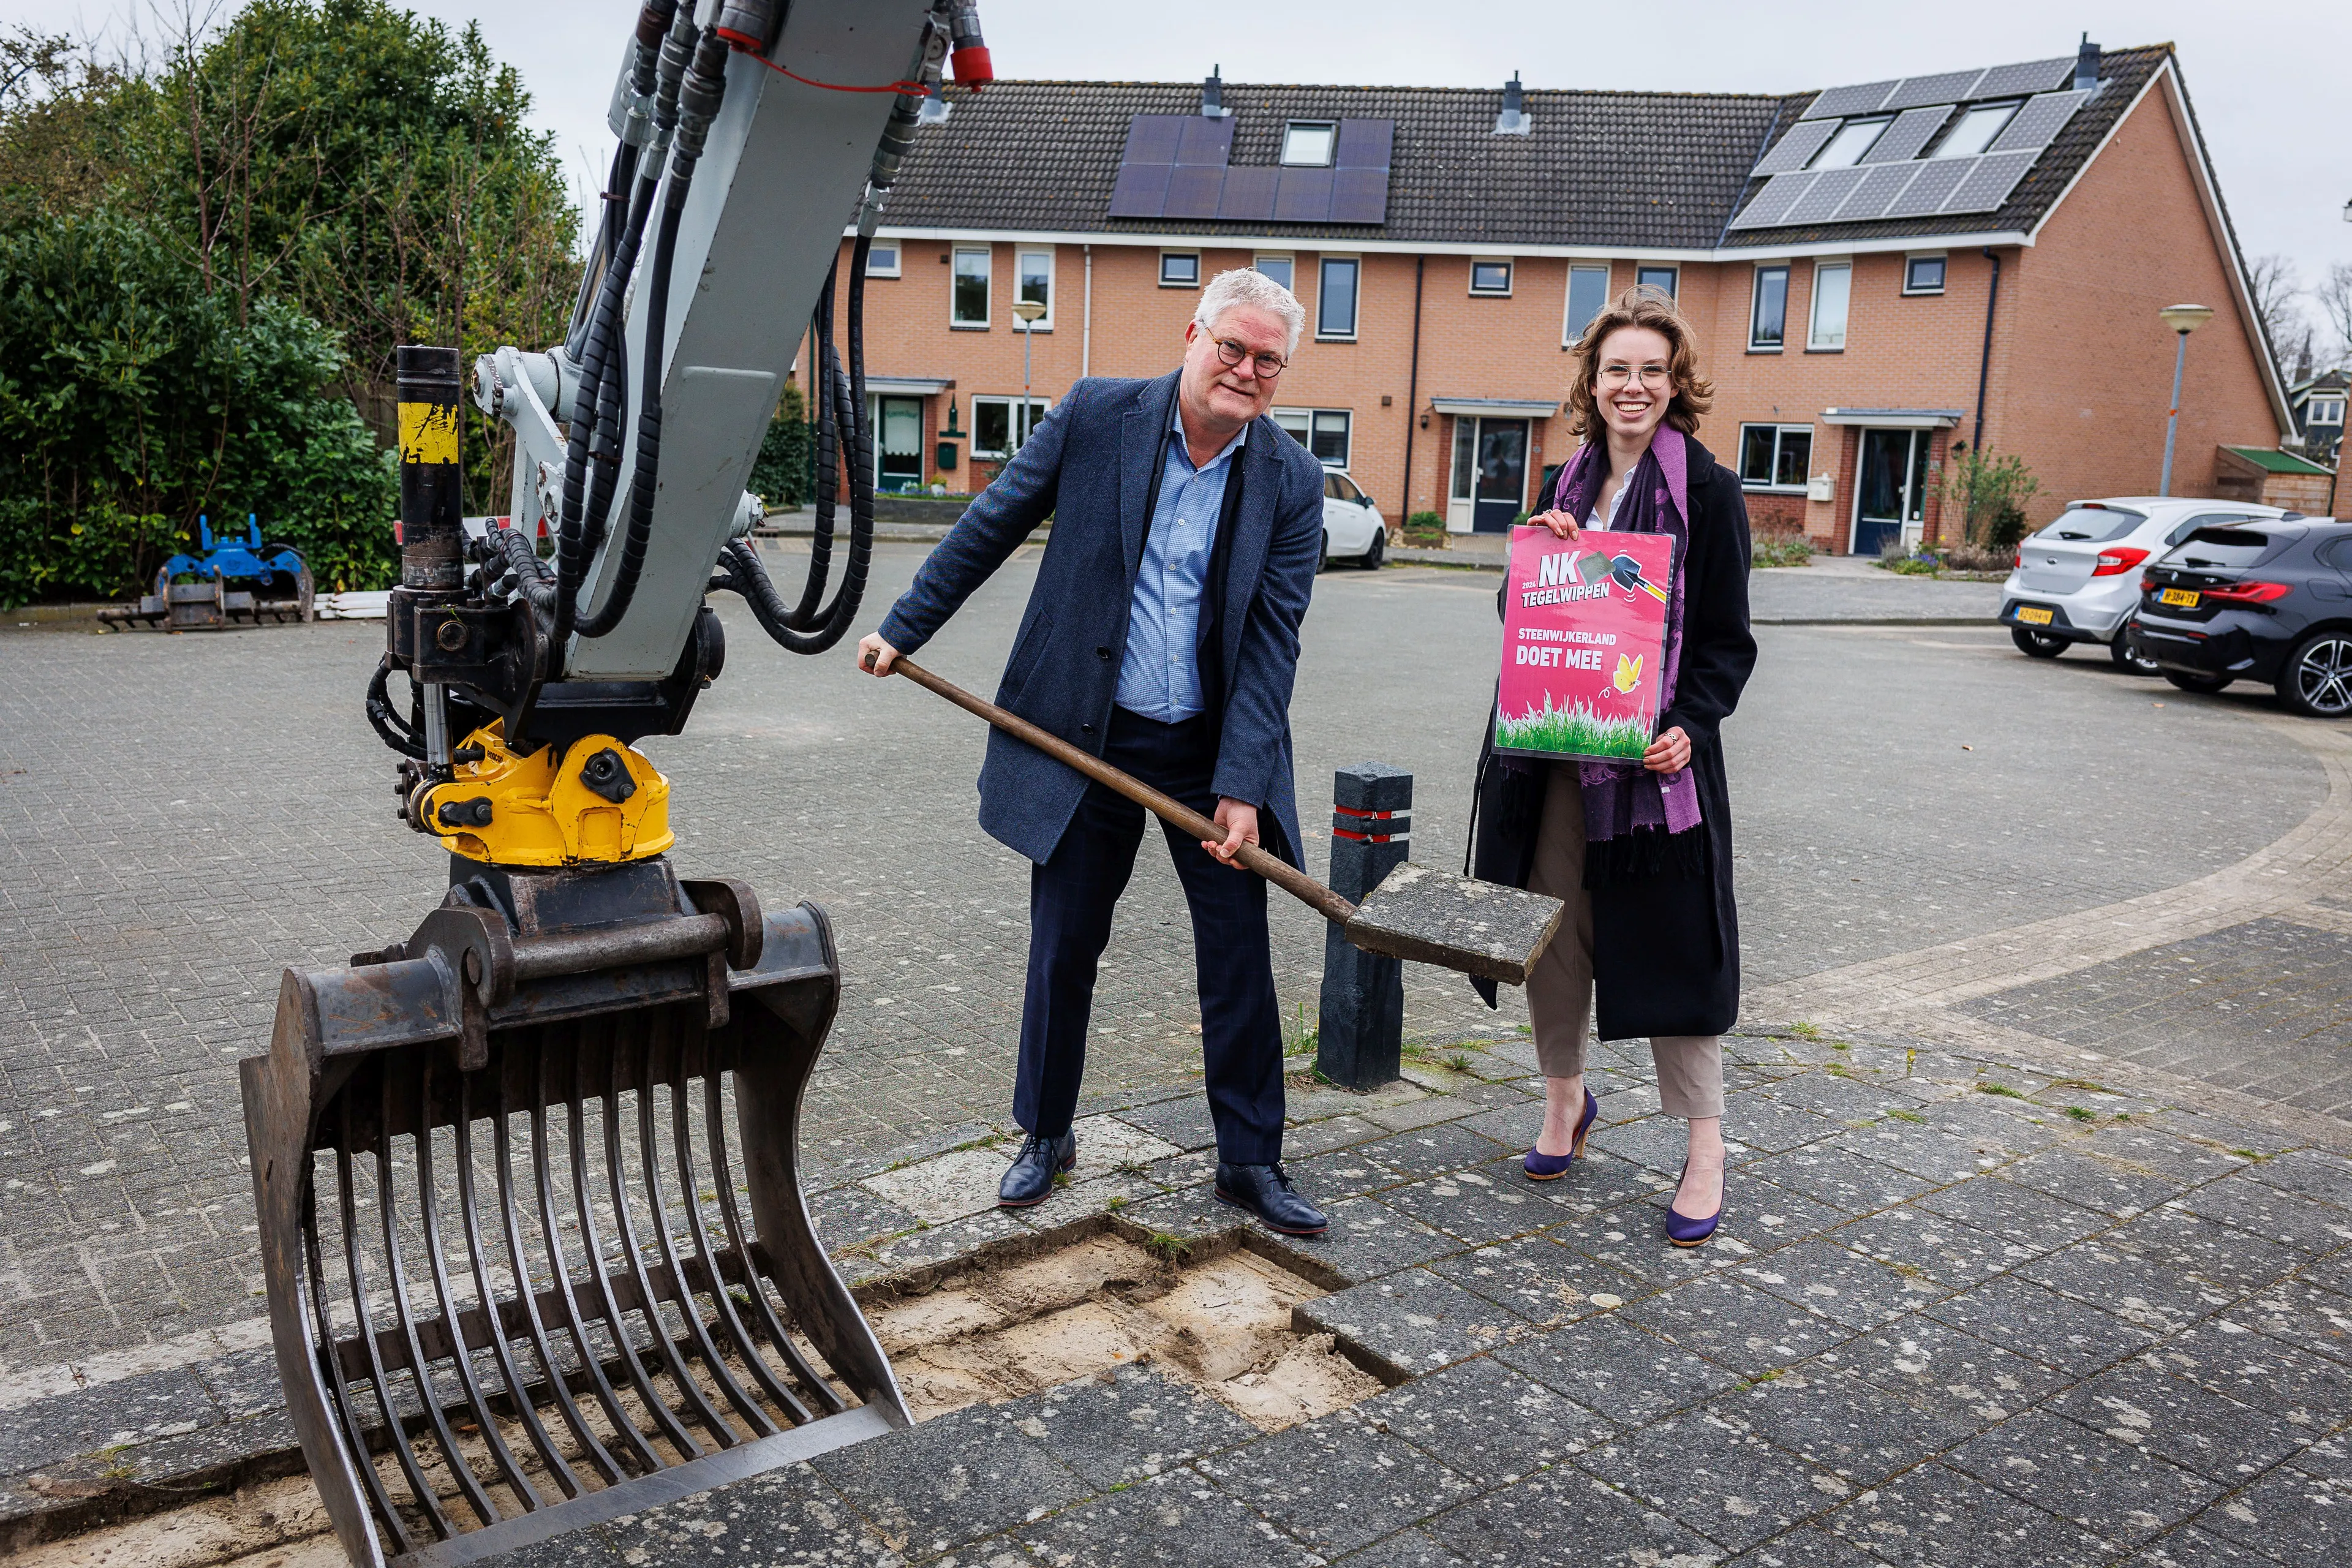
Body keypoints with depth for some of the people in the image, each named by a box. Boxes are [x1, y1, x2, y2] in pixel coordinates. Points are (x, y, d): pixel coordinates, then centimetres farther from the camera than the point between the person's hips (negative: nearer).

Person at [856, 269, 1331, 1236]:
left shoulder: (1291, 482, -3)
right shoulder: (1095, 415, -4)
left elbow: (1272, 640, -7)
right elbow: (992, 527, 4)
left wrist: (1242, 786, -14)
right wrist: (904, 628, 4)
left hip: (1210, 750, 1)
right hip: (1085, 737, 0)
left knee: (1240, 958, 5)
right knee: (1063, 948, 10)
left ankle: (1250, 1161, 22)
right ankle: (1046, 1135, 31)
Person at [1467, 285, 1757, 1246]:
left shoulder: (1708, 491, -3)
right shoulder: (1569, 485, 12)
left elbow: (1727, 640, -5)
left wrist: (1688, 727, -20)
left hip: (1655, 755, -5)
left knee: (1669, 941, -1)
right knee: (1551, 927, 10)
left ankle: (1705, 1152, 11)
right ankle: (1565, 1099, 31)